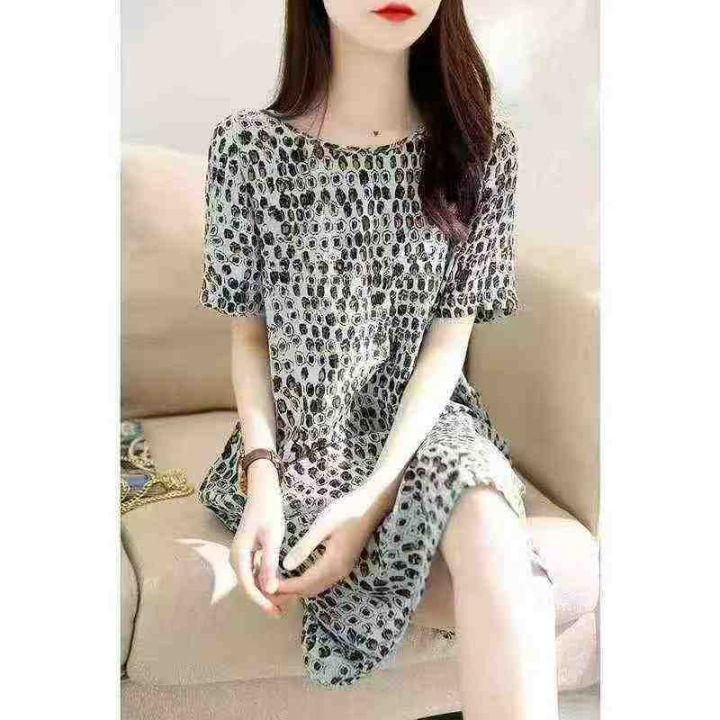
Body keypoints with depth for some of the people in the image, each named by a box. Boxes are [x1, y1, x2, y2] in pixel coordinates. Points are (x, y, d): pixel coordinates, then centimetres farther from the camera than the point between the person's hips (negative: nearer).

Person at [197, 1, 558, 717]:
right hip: (295, 438, -1)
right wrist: (263, 476, -15)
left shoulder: (482, 146, -4)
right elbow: (248, 334, 0)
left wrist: (377, 491, -19)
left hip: (423, 420, 1)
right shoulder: (248, 144, -6)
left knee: (489, 522, -32)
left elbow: (448, 342, -6)